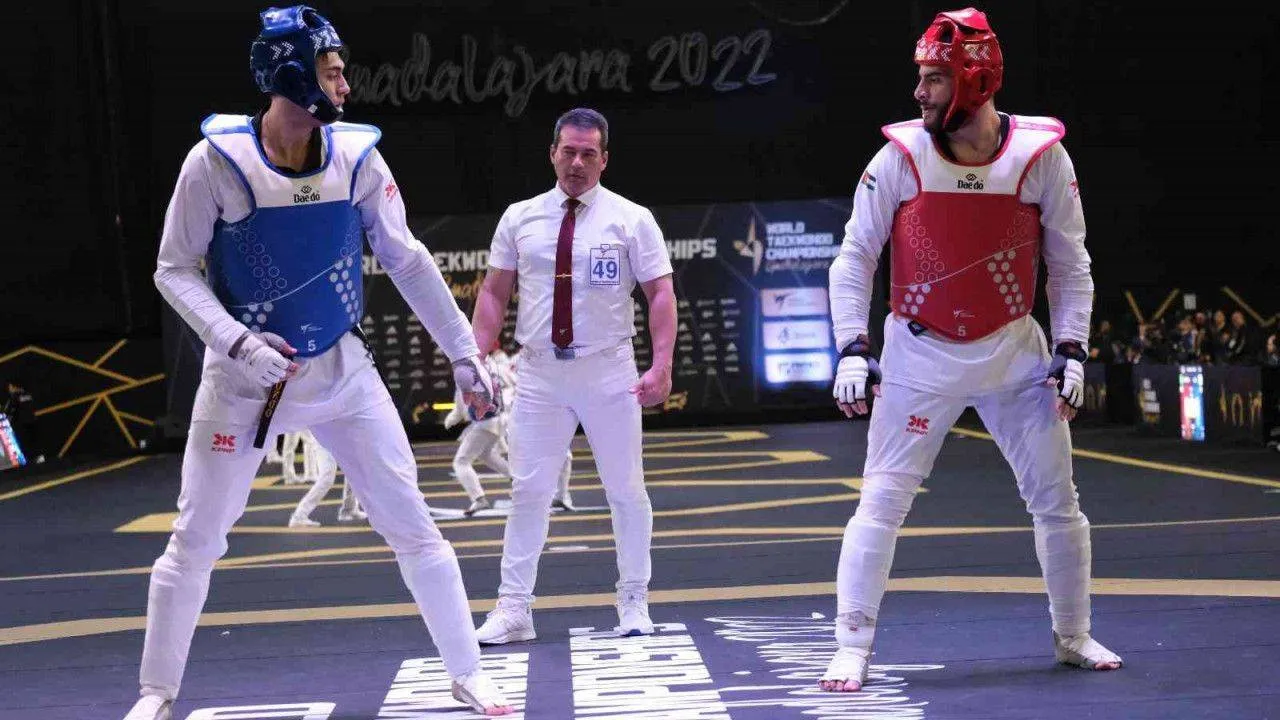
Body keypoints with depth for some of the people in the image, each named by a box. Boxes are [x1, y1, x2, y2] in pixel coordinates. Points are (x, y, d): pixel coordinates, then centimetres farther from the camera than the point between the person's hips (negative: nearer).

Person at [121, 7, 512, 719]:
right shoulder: (217, 160, -15)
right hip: (243, 375, -2)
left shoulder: (358, 157, -7)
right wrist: (237, 342, -22)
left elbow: (407, 261, 2)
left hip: (341, 369, 2)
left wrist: (465, 352, 1)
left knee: (412, 526, 2)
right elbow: (175, 271, -8)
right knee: (195, 541, 3)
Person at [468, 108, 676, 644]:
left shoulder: (630, 219, 0)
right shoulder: (520, 218, 6)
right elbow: (494, 292, 8)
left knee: (625, 489, 5)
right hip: (539, 373, 1)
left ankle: (634, 602, 17)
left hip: (609, 372, -1)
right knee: (528, 490, 0)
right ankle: (513, 609, 5)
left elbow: (660, 293, -3)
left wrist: (661, 365, -14)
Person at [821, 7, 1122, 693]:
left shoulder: (1041, 156, -10)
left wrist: (1071, 350, -7)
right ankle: (852, 649, 0)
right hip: (919, 354, -1)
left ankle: (1072, 635, 25)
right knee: (881, 503, -6)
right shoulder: (900, 156, -11)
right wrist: (853, 349, -12)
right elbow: (854, 257, -4)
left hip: (1013, 351, 1)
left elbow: (1069, 263, 1)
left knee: (1057, 501, 8)